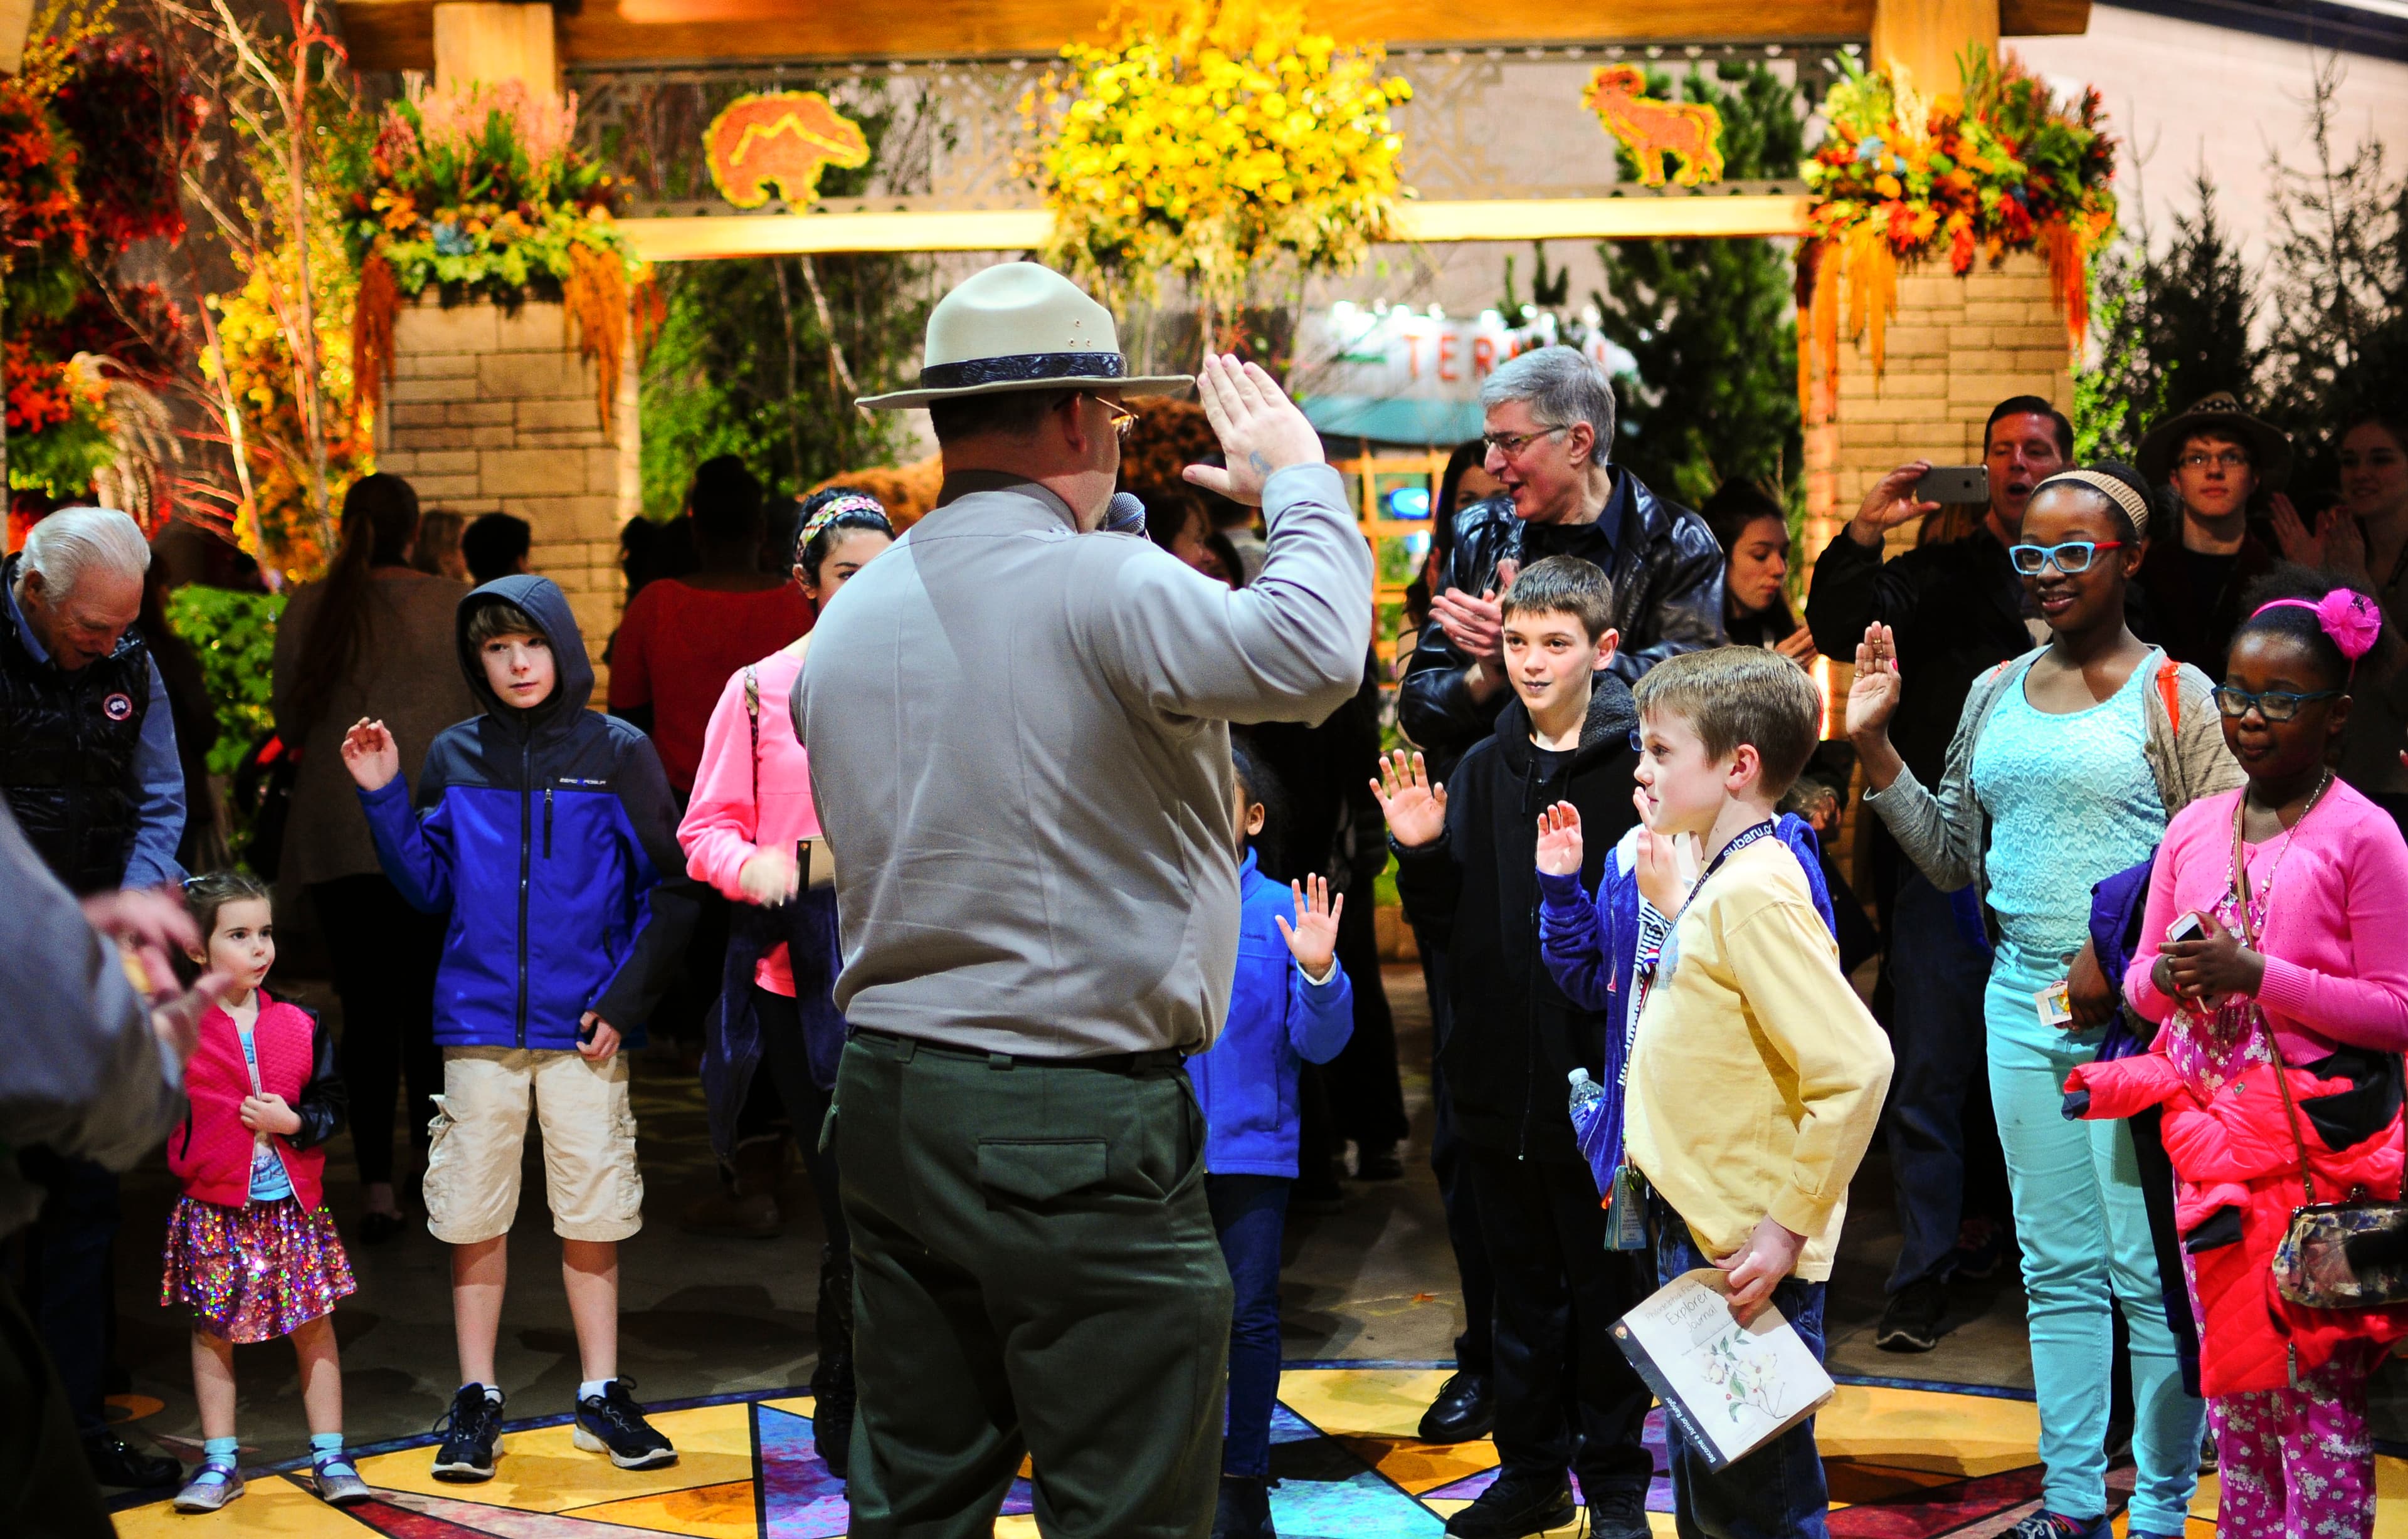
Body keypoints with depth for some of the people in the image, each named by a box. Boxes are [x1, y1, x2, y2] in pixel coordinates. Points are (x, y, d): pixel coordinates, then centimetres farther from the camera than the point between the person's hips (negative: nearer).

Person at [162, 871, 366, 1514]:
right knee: (213, 1331, 7)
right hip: (215, 1209, -2)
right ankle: (219, 1461, 17)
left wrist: (294, 1122, -12)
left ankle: (329, 1455, 15)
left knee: (315, 1326, 5)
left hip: (293, 1203, 2)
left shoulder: (300, 1026, 3)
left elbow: (332, 1105, 4)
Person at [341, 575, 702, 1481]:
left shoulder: (618, 752, 1)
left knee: (593, 1213, 4)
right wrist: (384, 799, -3)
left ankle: (601, 1396, 15)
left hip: (585, 1028, -1)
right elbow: (428, 888, 8)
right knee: (474, 1216, 4)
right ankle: (476, 1400, 15)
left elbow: (670, 891, 2)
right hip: (480, 1023, 1)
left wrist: (625, 1002, -6)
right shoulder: (454, 757, 6)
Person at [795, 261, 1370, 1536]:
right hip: (1076, 1136, -8)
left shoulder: (846, 620, 10)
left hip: (890, 1098, 8)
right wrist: (1299, 480, -11)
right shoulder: (1099, 585, -16)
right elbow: (1308, 652, -26)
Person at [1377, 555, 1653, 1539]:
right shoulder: (1481, 771, 8)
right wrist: (1421, 855, -7)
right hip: (1502, 1078, 5)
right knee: (1524, 1287, 16)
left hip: (1602, 1077, -5)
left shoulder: (1641, 766, -8)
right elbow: (1446, 924, 10)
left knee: (1608, 1287, 7)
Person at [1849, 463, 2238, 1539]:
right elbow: (1952, 857, 15)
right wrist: (1874, 744, 6)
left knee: (2151, 1269, -3)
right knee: (2056, 1266, 12)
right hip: (2022, 1003, 6)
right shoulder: (1996, 696, 13)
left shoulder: (2172, 693, -3)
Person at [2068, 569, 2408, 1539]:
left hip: (2319, 1139, -5)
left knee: (2315, 1384, -4)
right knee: (2231, 1376, 11)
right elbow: (2142, 984, 17)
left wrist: (2254, 973, -18)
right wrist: (2167, 978, -6)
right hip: (2211, 1134, 6)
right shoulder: (2194, 828, 10)